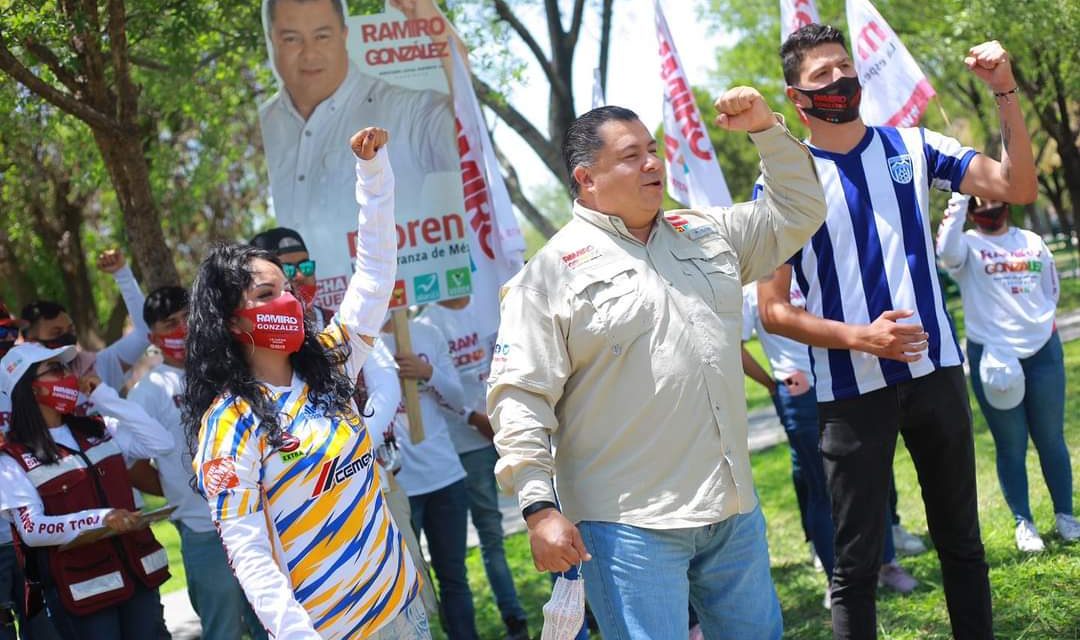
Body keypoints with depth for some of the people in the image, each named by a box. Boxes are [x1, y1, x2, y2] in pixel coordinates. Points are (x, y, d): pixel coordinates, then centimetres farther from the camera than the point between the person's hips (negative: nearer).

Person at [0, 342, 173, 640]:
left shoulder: (99, 430, 11)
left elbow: (161, 443, 2)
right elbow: (31, 529, -15)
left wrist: (105, 396, 1)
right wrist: (99, 519, -28)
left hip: (138, 572, 5)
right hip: (82, 590, -5)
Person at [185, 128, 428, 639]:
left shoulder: (326, 366, 6)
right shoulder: (229, 425, -11)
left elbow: (376, 271, 8)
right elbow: (246, 549, -16)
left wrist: (372, 165, 2)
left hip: (400, 597, 6)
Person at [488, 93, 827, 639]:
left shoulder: (707, 236, 14)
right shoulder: (552, 271, -6)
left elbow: (798, 213, 24)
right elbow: (519, 394, -10)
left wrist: (765, 128, 10)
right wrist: (539, 508, -17)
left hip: (735, 512, 7)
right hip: (630, 527, -6)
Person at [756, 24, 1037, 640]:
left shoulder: (910, 146, 4)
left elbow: (1018, 186, -2)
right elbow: (774, 310, -6)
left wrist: (1006, 92, -13)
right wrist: (861, 338, -19)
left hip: (935, 370, 3)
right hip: (852, 388, -3)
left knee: (962, 539, 14)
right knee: (856, 561, 3)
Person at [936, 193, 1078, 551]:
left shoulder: (1032, 242, 12)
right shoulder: (967, 245, -1)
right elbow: (947, 252, -25)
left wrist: (1040, 323, 4)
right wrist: (958, 202, -21)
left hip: (1043, 350, 3)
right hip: (992, 357, -3)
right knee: (1011, 446, 3)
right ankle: (1023, 524, 12)